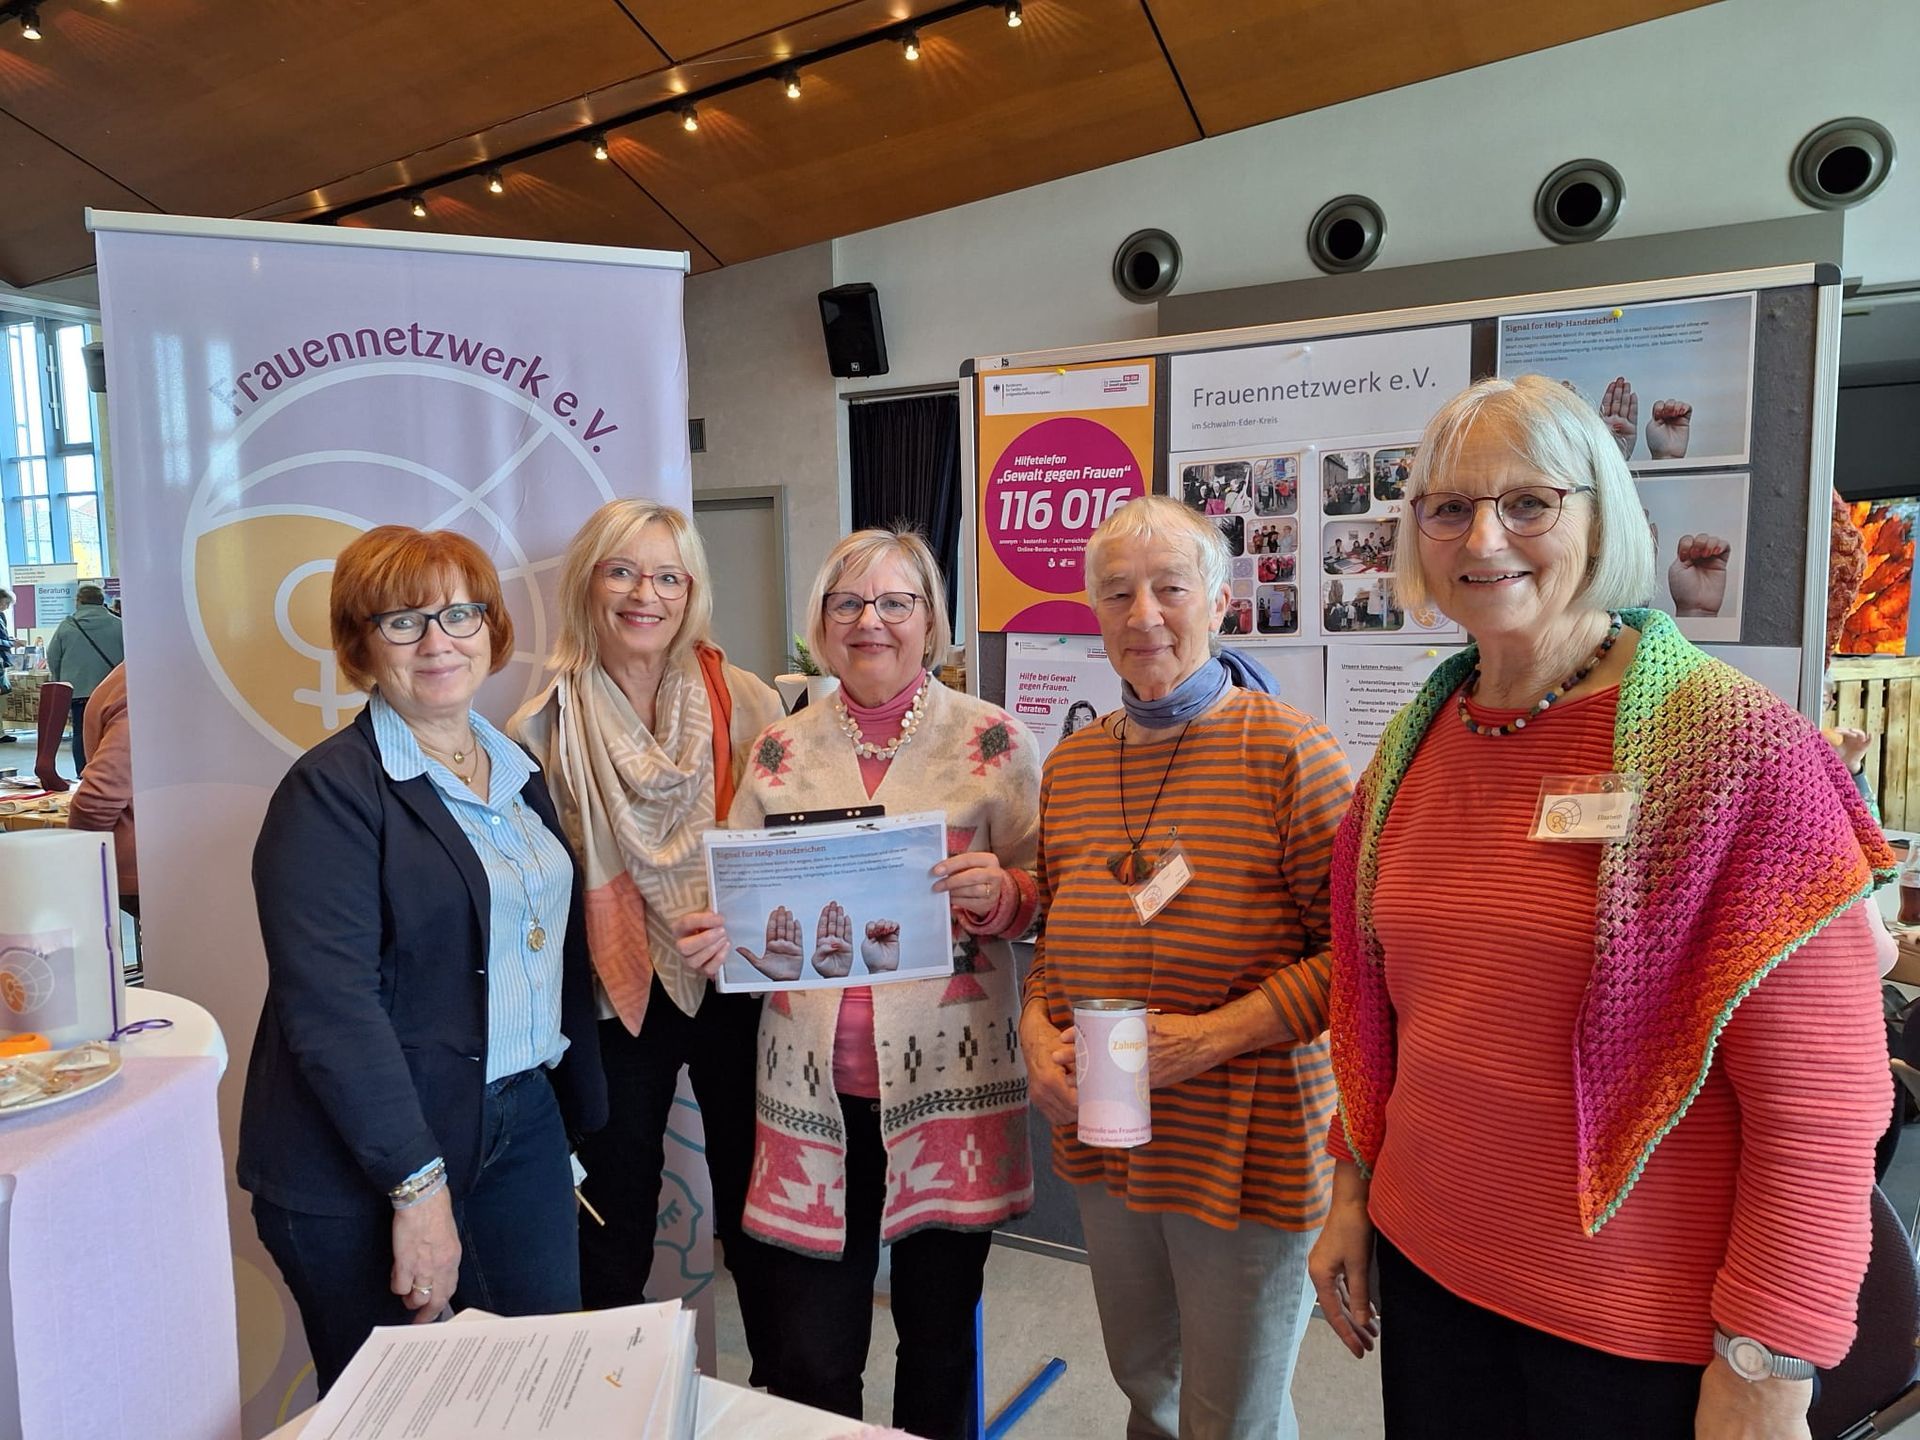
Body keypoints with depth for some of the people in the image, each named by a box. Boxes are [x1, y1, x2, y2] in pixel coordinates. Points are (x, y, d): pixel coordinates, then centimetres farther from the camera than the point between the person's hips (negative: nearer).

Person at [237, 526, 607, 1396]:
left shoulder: (518, 774, 9)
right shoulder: (331, 791, -13)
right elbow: (330, 1007, -20)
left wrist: (580, 1106, 12)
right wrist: (418, 1185, -21)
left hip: (525, 1129, 6)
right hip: (368, 1174, -6)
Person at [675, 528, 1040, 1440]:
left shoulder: (991, 739, -2)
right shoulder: (782, 749, 6)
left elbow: (1046, 889, 1)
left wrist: (1000, 894, -20)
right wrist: (718, 936, -9)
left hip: (948, 1079, -1)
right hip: (814, 1080, 2)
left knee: (939, 1340, 15)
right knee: (808, 1361, 9)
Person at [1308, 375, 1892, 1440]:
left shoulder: (1738, 747, -15)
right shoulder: (1415, 743, 1)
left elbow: (1821, 1097, -15)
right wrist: (1354, 1188, 10)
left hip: (1642, 1329, -4)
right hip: (1422, 1261, 5)